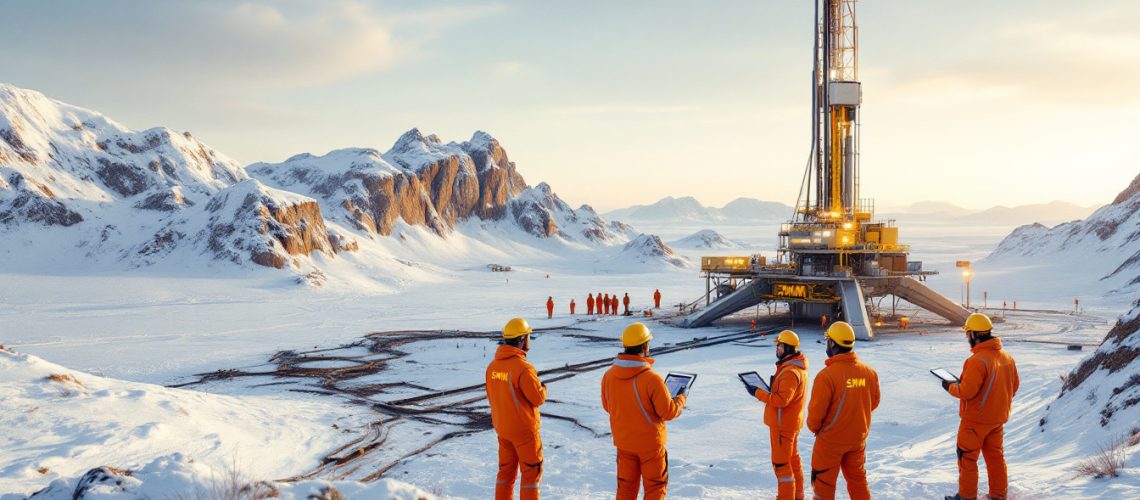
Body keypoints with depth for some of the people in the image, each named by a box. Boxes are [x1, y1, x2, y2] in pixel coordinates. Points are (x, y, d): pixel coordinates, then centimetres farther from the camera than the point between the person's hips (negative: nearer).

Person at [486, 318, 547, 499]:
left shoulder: (492, 365, 1)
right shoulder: (523, 368, -22)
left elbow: (491, 397, 9)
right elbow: (538, 398, -17)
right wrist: (543, 387, 4)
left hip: (502, 427, 7)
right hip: (524, 429, -7)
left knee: (506, 470, 15)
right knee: (532, 471, 6)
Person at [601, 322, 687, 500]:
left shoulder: (609, 375, -10)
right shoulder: (652, 378, -26)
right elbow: (669, 412, -17)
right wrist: (681, 399, 2)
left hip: (623, 441, 5)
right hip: (650, 442, -5)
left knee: (626, 486, 17)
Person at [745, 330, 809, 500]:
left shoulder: (790, 372, -25)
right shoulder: (797, 366, 8)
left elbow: (781, 399, -30)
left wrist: (758, 393, -24)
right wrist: (773, 385, -1)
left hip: (782, 423, -10)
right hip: (792, 422, 10)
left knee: (780, 462, -2)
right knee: (792, 458, 19)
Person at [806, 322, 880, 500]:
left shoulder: (826, 375, -24)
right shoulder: (869, 373, -7)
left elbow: (816, 410, -18)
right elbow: (873, 403, 6)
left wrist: (814, 427, 2)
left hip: (831, 440, -5)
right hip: (858, 438, 5)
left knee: (824, 482, 11)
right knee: (858, 479, 20)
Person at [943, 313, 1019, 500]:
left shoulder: (977, 360, -24)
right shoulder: (1007, 357, 1)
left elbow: (966, 391, -24)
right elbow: (1015, 385, 10)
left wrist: (950, 386, -5)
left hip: (976, 419, -7)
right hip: (998, 418, 7)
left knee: (967, 457, 6)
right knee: (995, 456, 17)